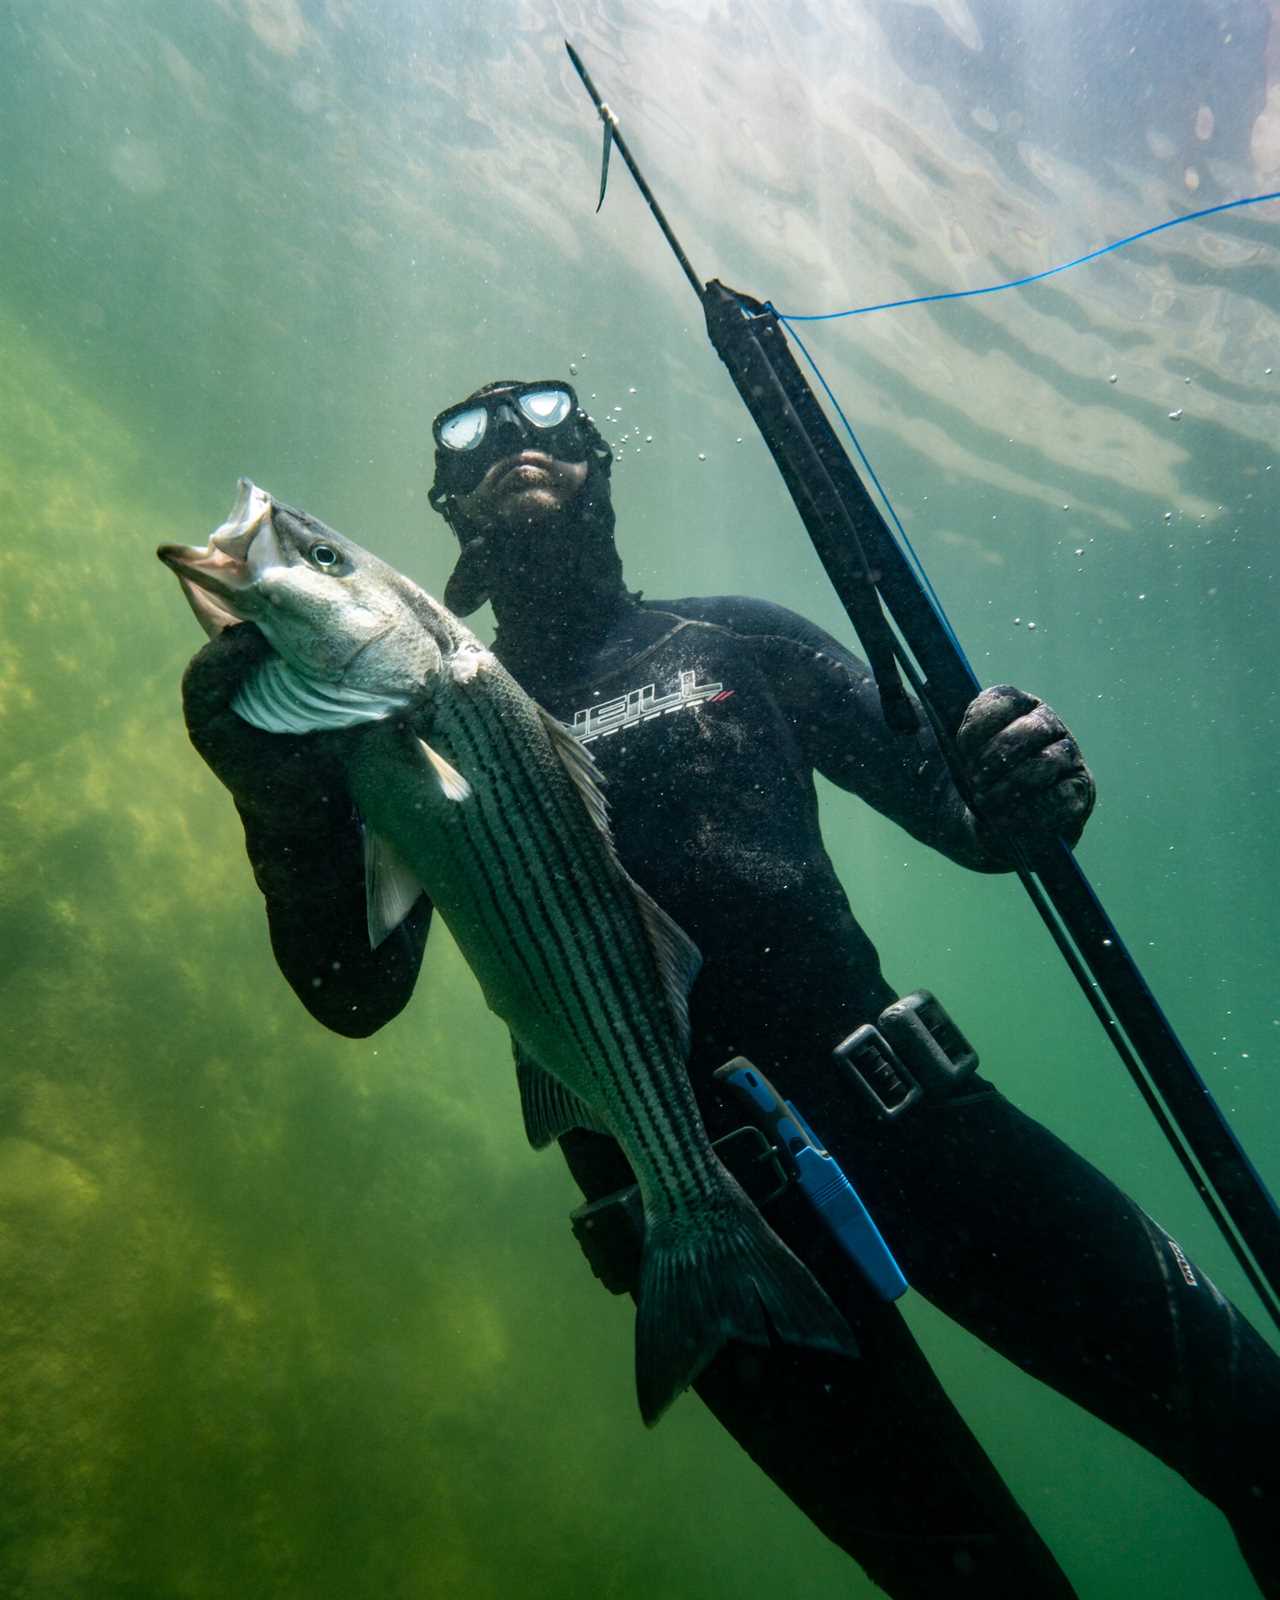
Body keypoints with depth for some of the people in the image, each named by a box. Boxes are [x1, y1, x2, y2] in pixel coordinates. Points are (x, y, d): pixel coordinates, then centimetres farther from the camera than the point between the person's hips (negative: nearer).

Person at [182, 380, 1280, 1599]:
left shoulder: (738, 644, 11)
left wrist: (1024, 788, -17)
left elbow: (960, 812, 7)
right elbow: (356, 993, -4)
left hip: (902, 1103, 2)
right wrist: (282, 802, -22)